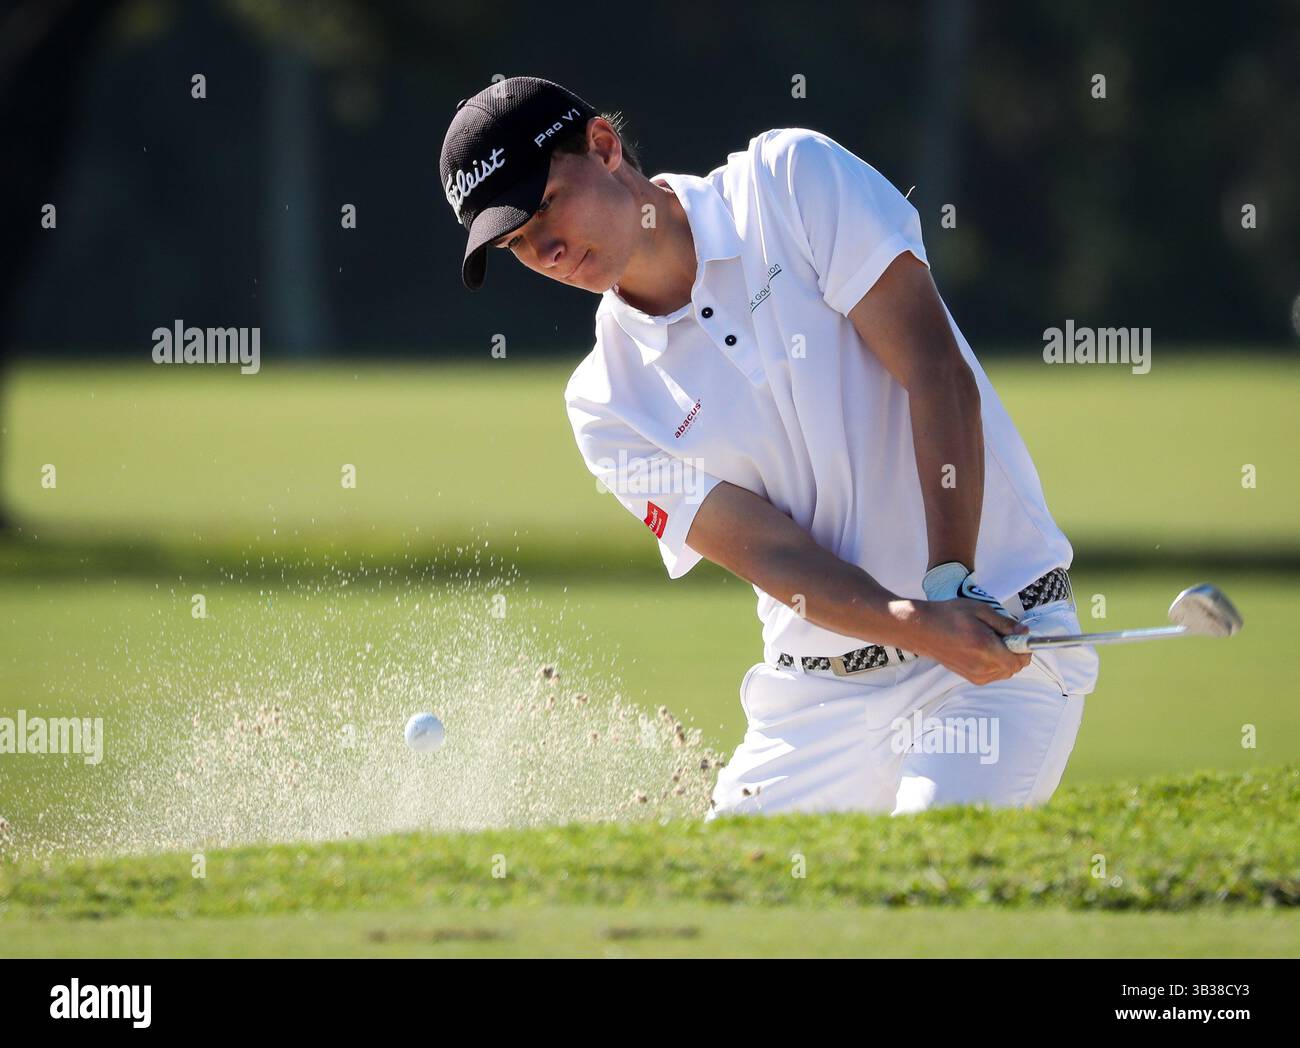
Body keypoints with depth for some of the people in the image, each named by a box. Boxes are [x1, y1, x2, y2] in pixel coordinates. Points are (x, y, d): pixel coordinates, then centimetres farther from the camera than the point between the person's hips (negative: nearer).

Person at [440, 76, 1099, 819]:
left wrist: (951, 585, -22)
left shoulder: (794, 180, -4)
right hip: (815, 697, 5)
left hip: (1008, 638, -4)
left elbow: (937, 374, -10)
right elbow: (772, 555, -8)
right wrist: (918, 625, -27)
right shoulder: (607, 404, 2)